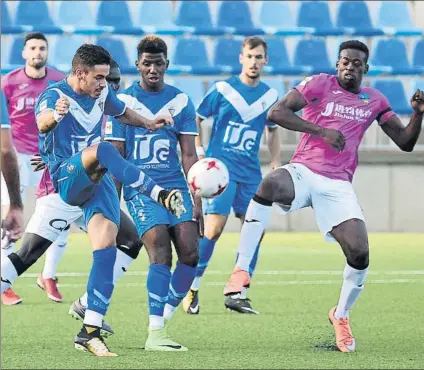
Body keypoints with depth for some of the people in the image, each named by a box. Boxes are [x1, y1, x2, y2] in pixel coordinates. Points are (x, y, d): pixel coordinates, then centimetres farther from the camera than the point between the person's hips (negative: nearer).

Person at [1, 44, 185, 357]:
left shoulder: (103, 92, 8)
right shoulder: (55, 95, -13)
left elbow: (121, 111, 33)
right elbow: (42, 122, -38)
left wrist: (148, 123, 18)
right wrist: (55, 115, -60)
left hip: (97, 180, 6)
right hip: (66, 177, -6)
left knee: (107, 248, -12)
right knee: (102, 149, -37)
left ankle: (90, 332, -10)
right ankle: (161, 195, -35)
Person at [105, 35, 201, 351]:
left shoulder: (181, 101, 9)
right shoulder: (123, 101, 2)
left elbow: (189, 155, 8)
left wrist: (197, 201, 1)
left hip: (176, 186, 3)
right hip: (140, 188, -3)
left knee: (190, 253, -11)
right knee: (160, 252, -20)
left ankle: (165, 317, 7)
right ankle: (155, 333, -21)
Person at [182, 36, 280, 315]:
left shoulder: (270, 96, 8)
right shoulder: (222, 89, -3)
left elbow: (273, 130, 22)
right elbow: (196, 120, 5)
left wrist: (276, 162, 11)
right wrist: (199, 152, -3)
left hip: (251, 172, 5)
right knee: (214, 227, -15)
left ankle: (239, 294, 7)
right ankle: (192, 287, -2)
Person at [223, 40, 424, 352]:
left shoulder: (375, 101, 12)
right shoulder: (320, 84, 0)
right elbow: (276, 113, -11)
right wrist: (321, 130, -18)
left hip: (337, 185, 3)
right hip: (303, 172, -3)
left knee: (360, 255, -14)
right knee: (270, 184, -38)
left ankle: (341, 315, 16)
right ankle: (241, 270, -35)